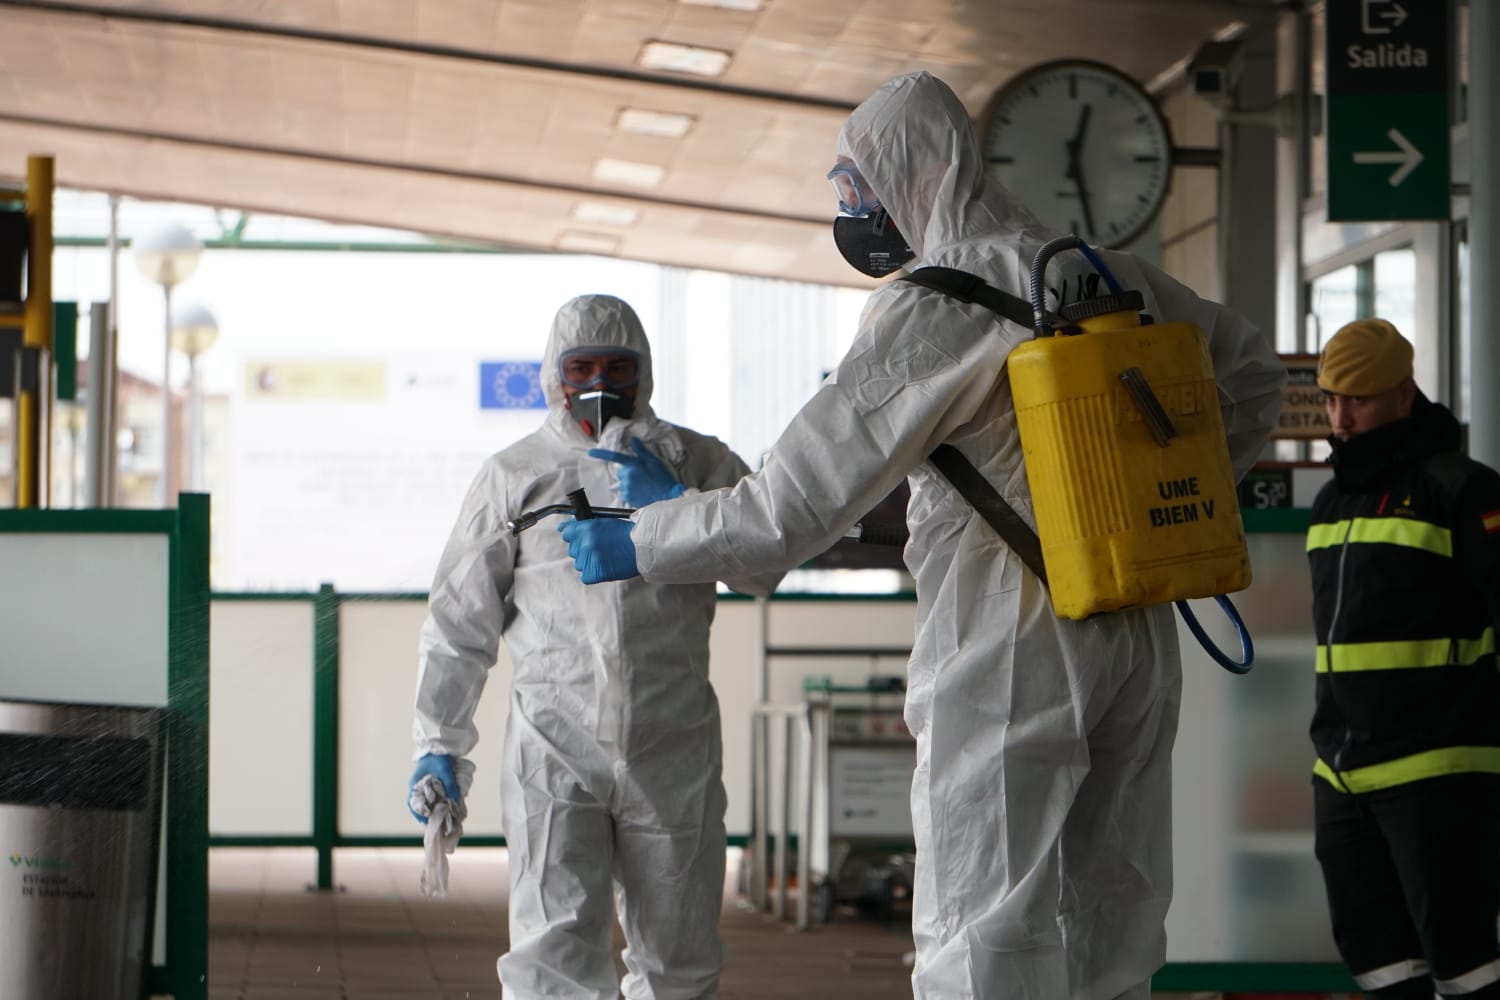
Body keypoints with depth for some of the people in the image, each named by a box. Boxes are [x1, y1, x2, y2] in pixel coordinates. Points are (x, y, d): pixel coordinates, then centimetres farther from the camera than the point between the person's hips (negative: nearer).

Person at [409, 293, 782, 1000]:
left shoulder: (697, 463, 10)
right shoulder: (514, 475, 10)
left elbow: (765, 564, -3)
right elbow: (459, 619, 13)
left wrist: (673, 507, -13)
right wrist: (438, 744, 9)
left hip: (672, 751, 1)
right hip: (553, 752, -1)